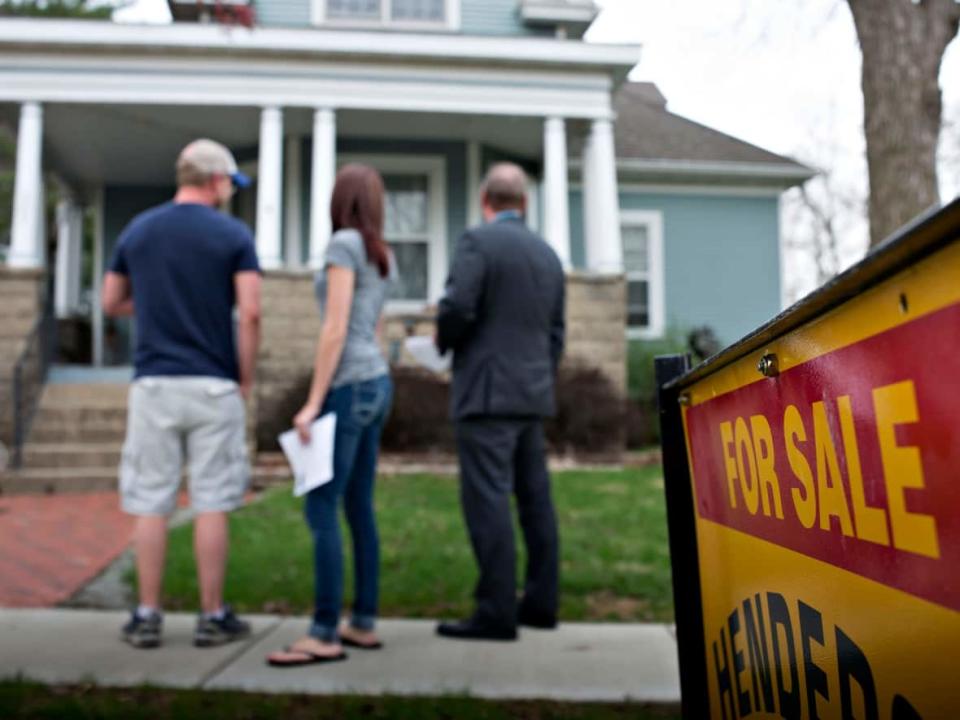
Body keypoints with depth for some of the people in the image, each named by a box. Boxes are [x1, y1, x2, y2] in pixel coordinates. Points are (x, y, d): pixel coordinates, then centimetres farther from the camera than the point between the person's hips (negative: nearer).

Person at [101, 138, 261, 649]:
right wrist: (246, 379, 0)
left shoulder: (138, 230, 8)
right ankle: (212, 617, 11)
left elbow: (111, 304, 15)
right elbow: (249, 315, -11)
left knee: (151, 503, 8)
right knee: (211, 504, 4)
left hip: (153, 384, 3)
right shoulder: (233, 235, -3)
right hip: (213, 385, -3)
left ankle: (147, 617, 14)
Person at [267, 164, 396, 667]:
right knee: (358, 508, 10)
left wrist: (313, 402, -18)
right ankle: (363, 624, 14)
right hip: (375, 385, 9)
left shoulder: (343, 245, -10)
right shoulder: (384, 257, 16)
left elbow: (335, 329, -17)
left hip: (348, 388, -9)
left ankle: (325, 635, -7)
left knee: (320, 510, -8)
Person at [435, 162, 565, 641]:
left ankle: (496, 613, -6)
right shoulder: (547, 253, 15)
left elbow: (457, 308, -18)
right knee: (534, 498, 11)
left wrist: (444, 342, 2)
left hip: (487, 392, -8)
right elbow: (555, 332, 16)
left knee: (487, 500, -7)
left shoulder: (478, 241, -7)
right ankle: (541, 602, 18)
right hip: (533, 395, 8)